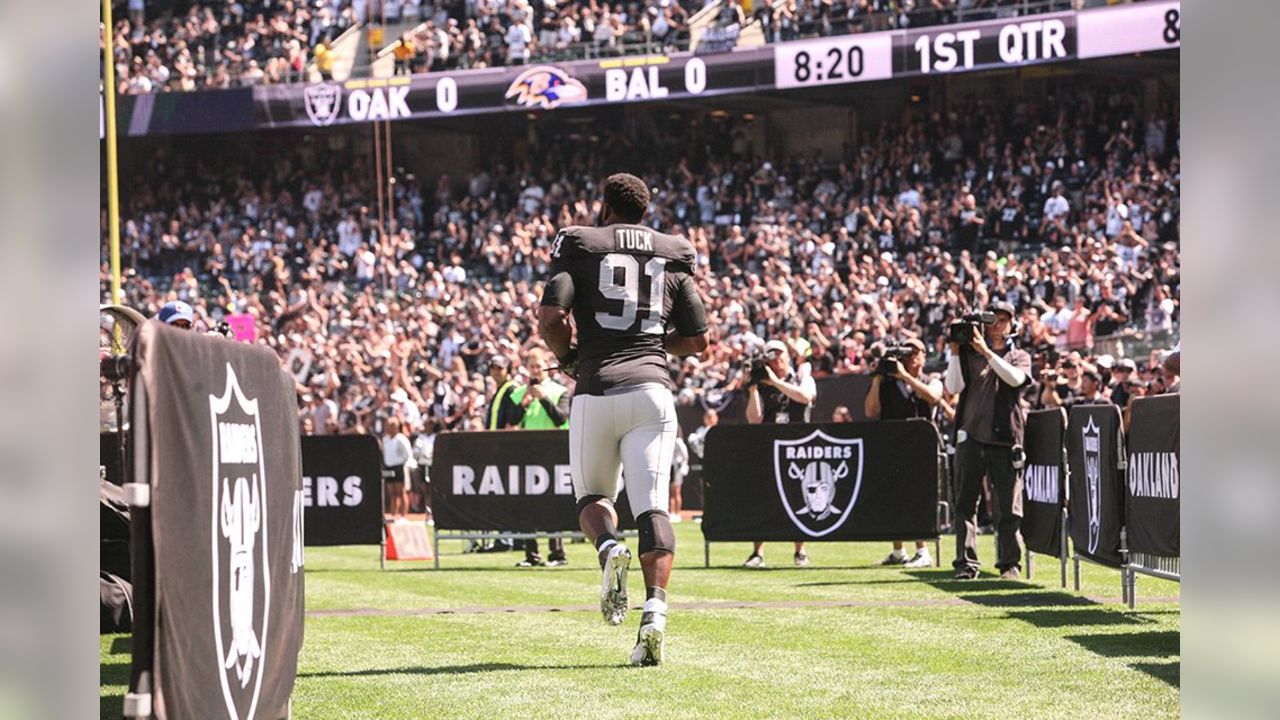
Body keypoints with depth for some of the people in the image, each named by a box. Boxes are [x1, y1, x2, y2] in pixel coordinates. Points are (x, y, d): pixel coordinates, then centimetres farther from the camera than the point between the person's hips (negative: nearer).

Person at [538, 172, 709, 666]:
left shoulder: (580, 246, 6)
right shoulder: (673, 257, 15)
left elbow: (550, 318, -6)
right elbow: (697, 341, 13)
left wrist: (568, 357, 13)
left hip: (597, 391, -1)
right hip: (652, 389, 1)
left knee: (593, 494, 18)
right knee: (652, 506, -2)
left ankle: (609, 548, -16)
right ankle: (655, 611, -22)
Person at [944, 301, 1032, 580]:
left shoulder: (1019, 356, 13)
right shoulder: (969, 354, 13)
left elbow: (1015, 378, -10)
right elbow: (953, 387, 0)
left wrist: (987, 351, -15)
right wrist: (955, 352, -7)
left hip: (1005, 438, -1)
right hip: (971, 435, 1)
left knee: (1009, 505, -1)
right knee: (966, 502, -2)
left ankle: (1010, 562, 4)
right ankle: (966, 563, -1)